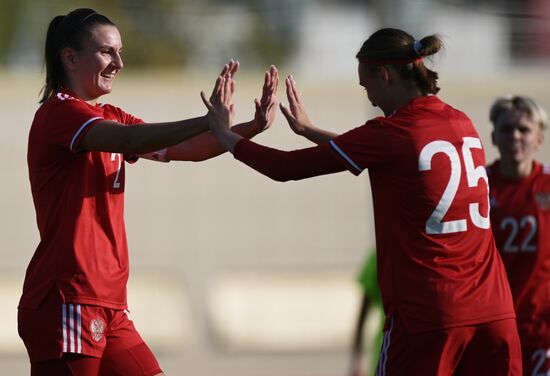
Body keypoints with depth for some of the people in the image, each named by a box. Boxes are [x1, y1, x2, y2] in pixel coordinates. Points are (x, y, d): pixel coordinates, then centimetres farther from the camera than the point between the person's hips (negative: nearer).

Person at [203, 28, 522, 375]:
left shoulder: (391, 133, -8)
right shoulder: (462, 124, 12)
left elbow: (286, 168, -3)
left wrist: (223, 132, 12)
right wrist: (309, 129, 37)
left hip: (427, 314, -6)